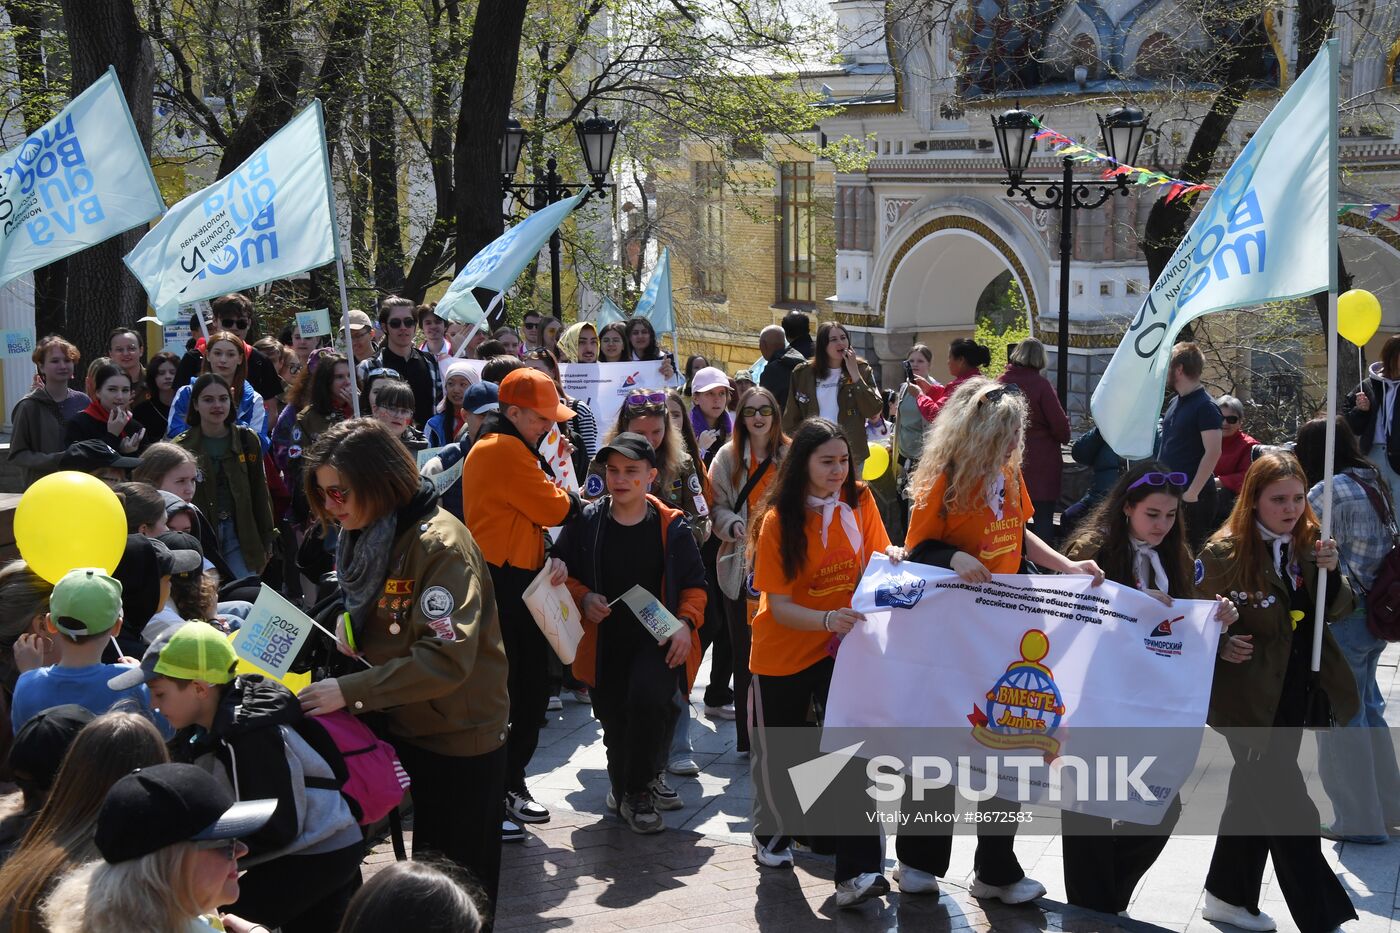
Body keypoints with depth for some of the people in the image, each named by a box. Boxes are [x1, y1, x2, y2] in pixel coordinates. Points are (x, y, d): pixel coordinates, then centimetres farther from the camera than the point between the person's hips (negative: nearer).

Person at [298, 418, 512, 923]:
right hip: (399, 728, 7)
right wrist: (349, 626, -2)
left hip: (460, 737, -7)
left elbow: (447, 658, -30)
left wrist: (349, 691, -31)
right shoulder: (366, 537, 5)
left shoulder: (440, 544, -21)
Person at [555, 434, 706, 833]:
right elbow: (562, 574, 9)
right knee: (613, 716, 6)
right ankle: (625, 782, 37)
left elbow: (695, 585, 6)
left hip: (658, 637, -2)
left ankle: (637, 791, -8)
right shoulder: (585, 522, -1)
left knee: (647, 698, -27)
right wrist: (584, 598, -11)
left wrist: (685, 623, -10)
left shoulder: (671, 525, -1)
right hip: (604, 639, 2)